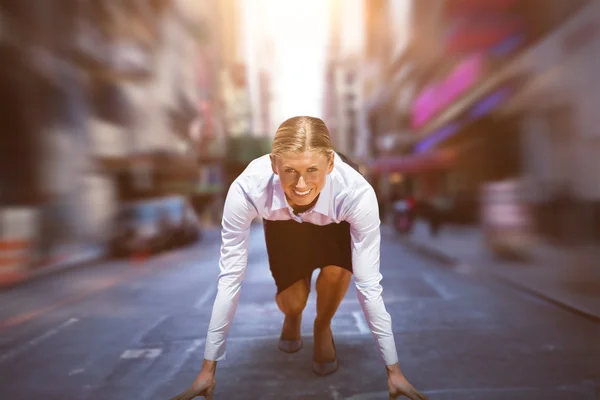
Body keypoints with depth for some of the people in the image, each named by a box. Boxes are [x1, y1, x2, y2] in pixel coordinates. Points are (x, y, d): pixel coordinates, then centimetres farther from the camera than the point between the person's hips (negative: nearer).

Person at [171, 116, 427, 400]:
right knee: (291, 302, -13)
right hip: (283, 225, 1)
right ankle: (293, 317, 27)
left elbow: (369, 284, -34)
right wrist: (208, 367, -26)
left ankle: (323, 327, 7)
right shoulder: (247, 189, -40)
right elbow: (229, 278, -33)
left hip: (334, 225, 0)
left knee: (336, 270, -28)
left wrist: (393, 369, -27)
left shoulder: (357, 193, -41)